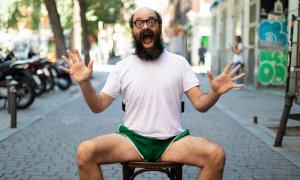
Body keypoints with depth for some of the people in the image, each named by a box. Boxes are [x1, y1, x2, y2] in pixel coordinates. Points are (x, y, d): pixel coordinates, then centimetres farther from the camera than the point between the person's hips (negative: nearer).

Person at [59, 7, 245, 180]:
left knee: (216, 155, -26)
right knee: (85, 152, -25)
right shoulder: (122, 67, 6)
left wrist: (215, 92, -22)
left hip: (172, 141, 0)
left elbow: (200, 103, 1)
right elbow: (98, 106, 4)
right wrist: (85, 83, -16)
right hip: (132, 139, 0)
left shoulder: (179, 62, 6)